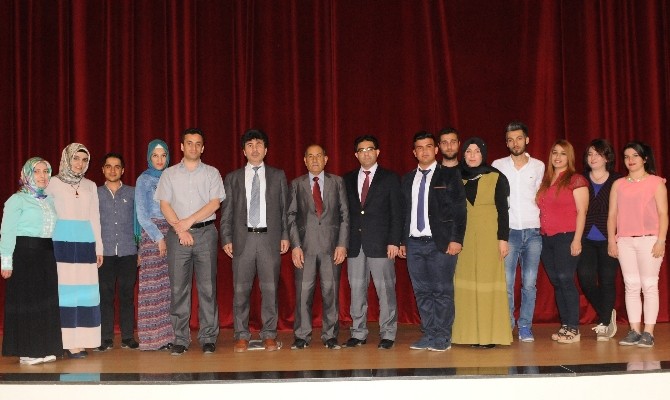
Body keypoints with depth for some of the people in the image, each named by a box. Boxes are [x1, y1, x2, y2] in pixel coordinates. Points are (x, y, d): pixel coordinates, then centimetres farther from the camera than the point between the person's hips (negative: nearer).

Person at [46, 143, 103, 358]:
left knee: (86, 290, -1)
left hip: (85, 243, 4)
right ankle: (67, 341, -5)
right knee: (64, 288, -7)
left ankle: (80, 341, 4)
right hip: (62, 241, -4)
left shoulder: (90, 186, 16)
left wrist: (99, 247, 13)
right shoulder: (54, 183, 5)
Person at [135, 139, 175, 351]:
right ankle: (153, 338, 0)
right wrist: (159, 237, -10)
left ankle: (168, 335, 4)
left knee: (169, 286, 0)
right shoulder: (144, 180, 2)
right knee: (153, 285, -4)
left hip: (172, 233, 4)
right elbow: (142, 215, -3)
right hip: (151, 234, -4)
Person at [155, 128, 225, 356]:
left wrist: (190, 220, -9)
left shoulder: (212, 173, 9)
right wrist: (180, 229, -9)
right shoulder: (169, 174, 12)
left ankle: (208, 338, 3)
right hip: (177, 233, 1)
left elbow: (215, 202, -1)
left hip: (205, 232, -1)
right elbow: (165, 205, 3)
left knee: (207, 286, -2)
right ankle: (180, 339, 5)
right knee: (178, 287, 0)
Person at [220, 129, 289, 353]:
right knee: (241, 289, 2)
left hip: (270, 238, 0)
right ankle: (241, 336, 11)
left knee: (270, 288, 2)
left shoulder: (278, 176, 11)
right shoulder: (232, 178, 11)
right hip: (243, 238, 0)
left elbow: (285, 208, 8)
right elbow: (226, 212, 8)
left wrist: (285, 236, 1)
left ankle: (269, 335, 11)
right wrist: (226, 239, 0)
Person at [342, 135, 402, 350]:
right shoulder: (348, 180, 13)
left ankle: (387, 334, 9)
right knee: (357, 290, 6)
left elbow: (396, 213, -1)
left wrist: (394, 241, -9)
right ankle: (358, 334, 15)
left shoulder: (390, 178, 4)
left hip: (381, 243, -3)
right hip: (355, 243, 3)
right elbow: (345, 212, 11)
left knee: (385, 290, 0)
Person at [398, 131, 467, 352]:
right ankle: (428, 335, 14)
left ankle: (442, 338, 5)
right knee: (422, 292, 7)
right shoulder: (407, 179, 15)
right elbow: (404, 212, 15)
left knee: (442, 291, -2)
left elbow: (459, 209, -3)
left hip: (440, 242, -4)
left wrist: (456, 239, -11)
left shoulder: (450, 174, 2)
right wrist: (402, 241, 10)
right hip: (414, 243, 4)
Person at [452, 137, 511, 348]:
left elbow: (502, 210, -1)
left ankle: (489, 335, 0)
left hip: (488, 237, -3)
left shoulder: (496, 177, 2)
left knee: (488, 282, -4)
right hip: (464, 238, 3)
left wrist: (503, 238, -8)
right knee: (466, 284, 2)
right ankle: (470, 334, 7)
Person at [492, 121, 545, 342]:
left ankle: (525, 327, 9)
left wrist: (539, 221, 6)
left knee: (529, 283, 1)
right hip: (508, 231, -1)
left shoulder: (538, 166, 9)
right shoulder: (497, 166, 6)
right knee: (506, 282, -5)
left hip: (532, 231, 1)